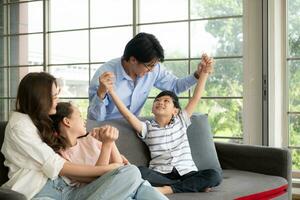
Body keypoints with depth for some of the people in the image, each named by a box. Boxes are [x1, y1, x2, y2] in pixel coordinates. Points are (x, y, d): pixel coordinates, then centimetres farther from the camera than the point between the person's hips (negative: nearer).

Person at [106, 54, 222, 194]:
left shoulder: (181, 121, 16)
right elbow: (128, 114, -3)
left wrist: (204, 72, 4)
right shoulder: (147, 128, 11)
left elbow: (196, 98, 11)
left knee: (213, 176, -27)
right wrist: (112, 92, -12)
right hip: (160, 175, -1)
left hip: (186, 173, 1)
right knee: (139, 172, -33)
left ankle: (166, 189, -27)